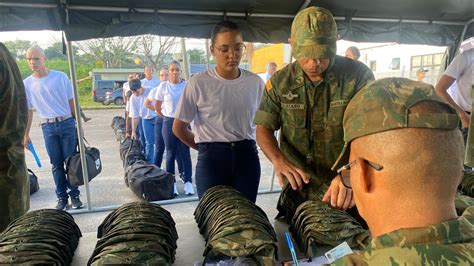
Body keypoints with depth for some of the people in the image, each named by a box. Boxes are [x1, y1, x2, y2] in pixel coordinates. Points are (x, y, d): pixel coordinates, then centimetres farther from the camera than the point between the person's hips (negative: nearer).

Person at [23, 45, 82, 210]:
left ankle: (74, 195, 14)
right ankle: (62, 196, 19)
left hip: (67, 123, -1)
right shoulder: (27, 83, 4)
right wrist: (25, 135, 8)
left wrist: (78, 124, 3)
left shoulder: (60, 77, -1)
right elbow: (28, 110, 9)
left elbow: (71, 102, 4)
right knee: (57, 164, 7)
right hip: (48, 127, 2)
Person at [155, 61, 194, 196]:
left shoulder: (187, 85, -2)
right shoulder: (163, 86, -1)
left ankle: (188, 182, 9)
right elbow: (157, 106, 8)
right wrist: (165, 117, 7)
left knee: (185, 153, 2)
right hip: (169, 123, 0)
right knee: (171, 154, 6)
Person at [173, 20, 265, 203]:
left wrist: (244, 146, 6)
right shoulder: (199, 83, -8)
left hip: (247, 156, 3)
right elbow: (178, 128, 0)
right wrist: (207, 148, 7)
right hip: (212, 159, -2)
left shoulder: (255, 82, 1)